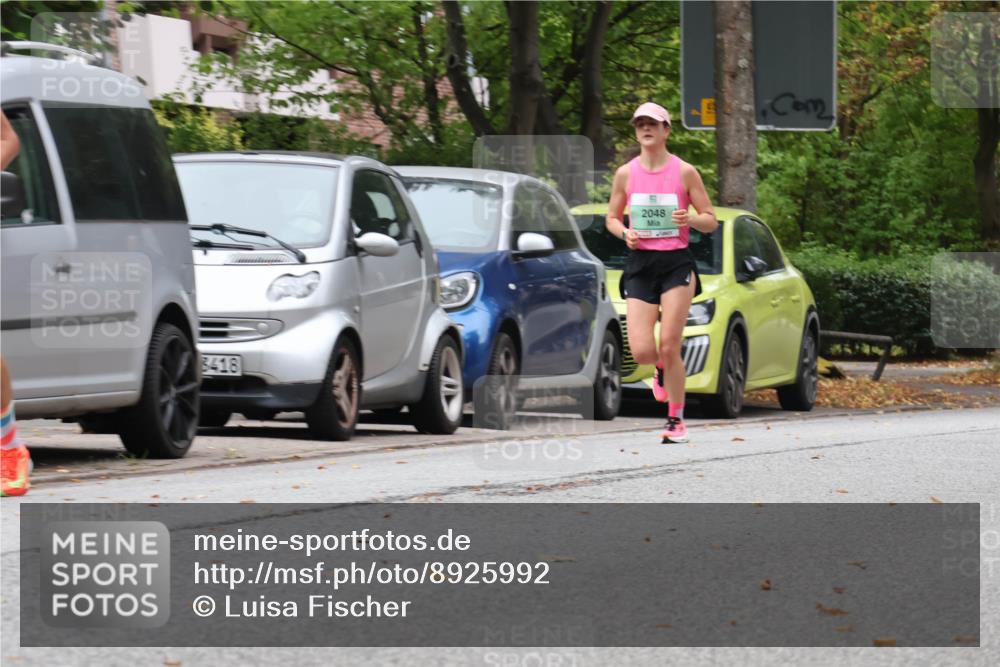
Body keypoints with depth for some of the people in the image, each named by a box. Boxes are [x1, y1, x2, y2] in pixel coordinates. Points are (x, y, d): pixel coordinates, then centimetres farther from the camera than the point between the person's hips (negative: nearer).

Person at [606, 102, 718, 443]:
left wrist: (690, 219, -18)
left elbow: (711, 221, 3)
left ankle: (676, 421, 3)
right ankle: (663, 370, 29)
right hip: (640, 264, 2)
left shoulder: (685, 172, -1)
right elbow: (611, 218, 16)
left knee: (669, 347, -10)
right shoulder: (625, 174, 6)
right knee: (641, 351, -9)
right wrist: (624, 232, -7)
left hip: (677, 263, -2)